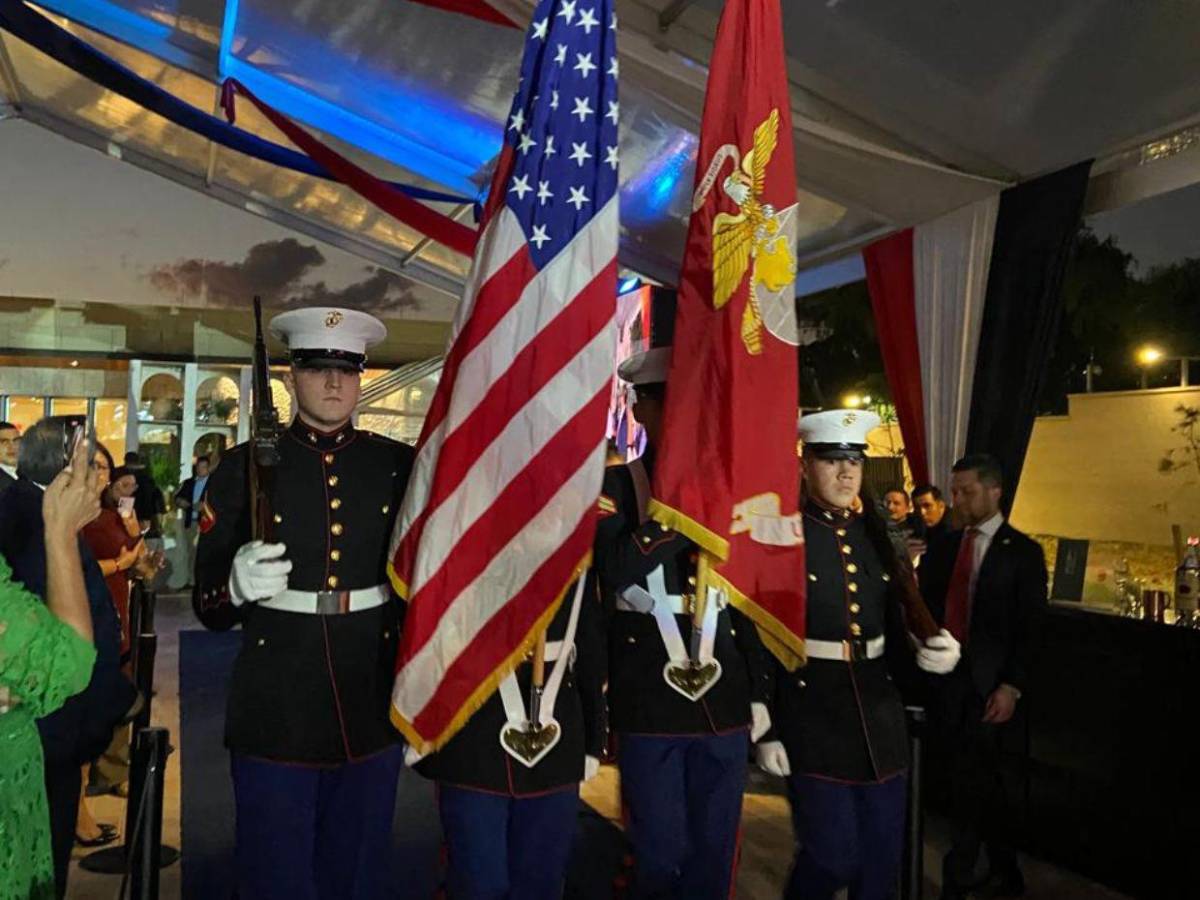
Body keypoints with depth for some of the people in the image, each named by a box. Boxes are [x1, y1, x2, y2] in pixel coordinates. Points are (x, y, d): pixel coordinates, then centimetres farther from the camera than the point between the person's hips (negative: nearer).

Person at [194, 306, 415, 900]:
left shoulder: (399, 466, 2)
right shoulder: (244, 467, -2)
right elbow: (207, 605, -1)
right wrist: (237, 586, -21)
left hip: (374, 714, 2)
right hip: (275, 718, -2)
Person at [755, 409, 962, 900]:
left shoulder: (878, 536, 6)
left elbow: (895, 626, 9)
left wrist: (931, 653, -13)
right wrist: (764, 730, -12)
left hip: (879, 716, 5)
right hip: (811, 718, -5)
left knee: (882, 859, 13)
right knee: (832, 857, 0)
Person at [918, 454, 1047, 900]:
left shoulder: (1023, 552, -2)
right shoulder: (944, 546, 11)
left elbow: (1029, 627, -6)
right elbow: (925, 605, 8)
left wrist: (1012, 687, -12)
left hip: (988, 685, -4)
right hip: (944, 680, 5)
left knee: (971, 783, -4)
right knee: (979, 780, 14)